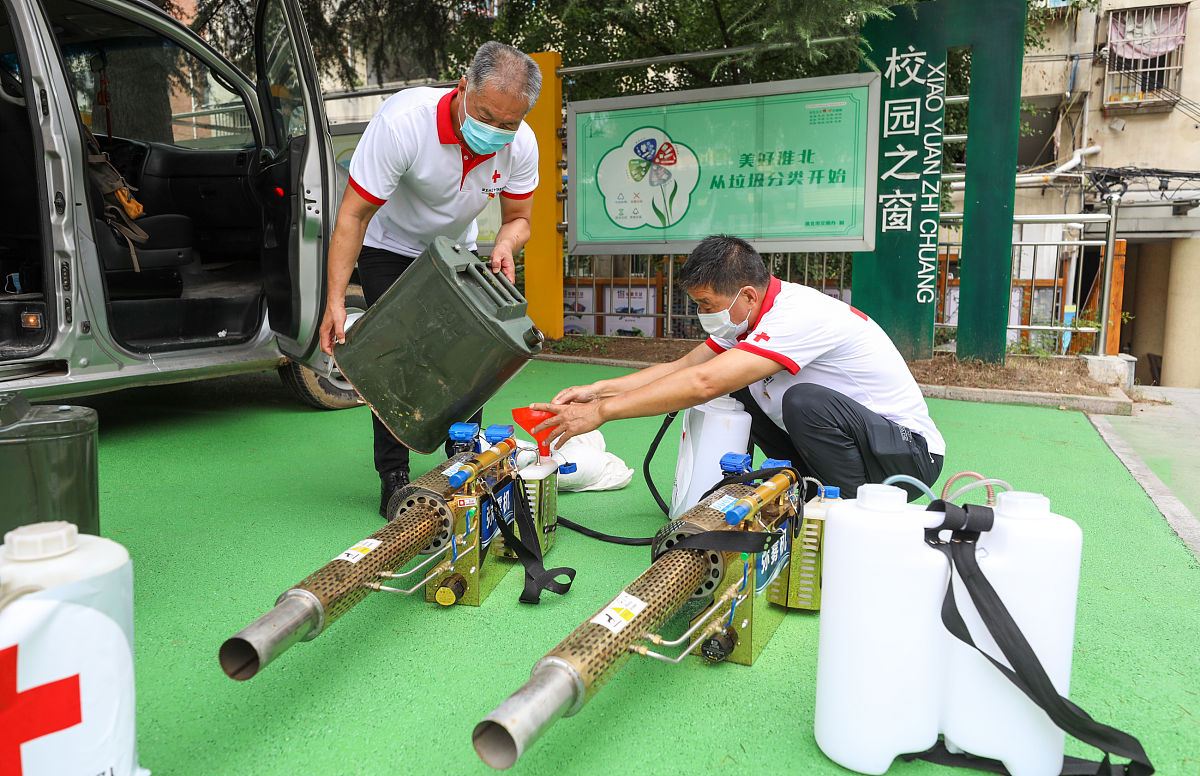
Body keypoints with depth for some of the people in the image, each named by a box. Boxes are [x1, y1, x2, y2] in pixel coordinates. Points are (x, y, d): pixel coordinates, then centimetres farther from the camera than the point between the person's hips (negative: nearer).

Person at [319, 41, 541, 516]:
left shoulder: (521, 146, -22)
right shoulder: (402, 121, -35)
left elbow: (517, 217, -7)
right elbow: (353, 215, -31)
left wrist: (505, 245, -32)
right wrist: (335, 301, -34)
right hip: (389, 247, -3)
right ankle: (393, 476, -1)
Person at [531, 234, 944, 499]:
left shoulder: (798, 316, -30)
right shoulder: (747, 313, -1)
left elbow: (703, 383, -37)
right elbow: (683, 366, 2)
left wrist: (602, 411, -32)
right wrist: (599, 390, -10)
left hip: (910, 452, -8)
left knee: (805, 400, -34)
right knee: (739, 392, -2)